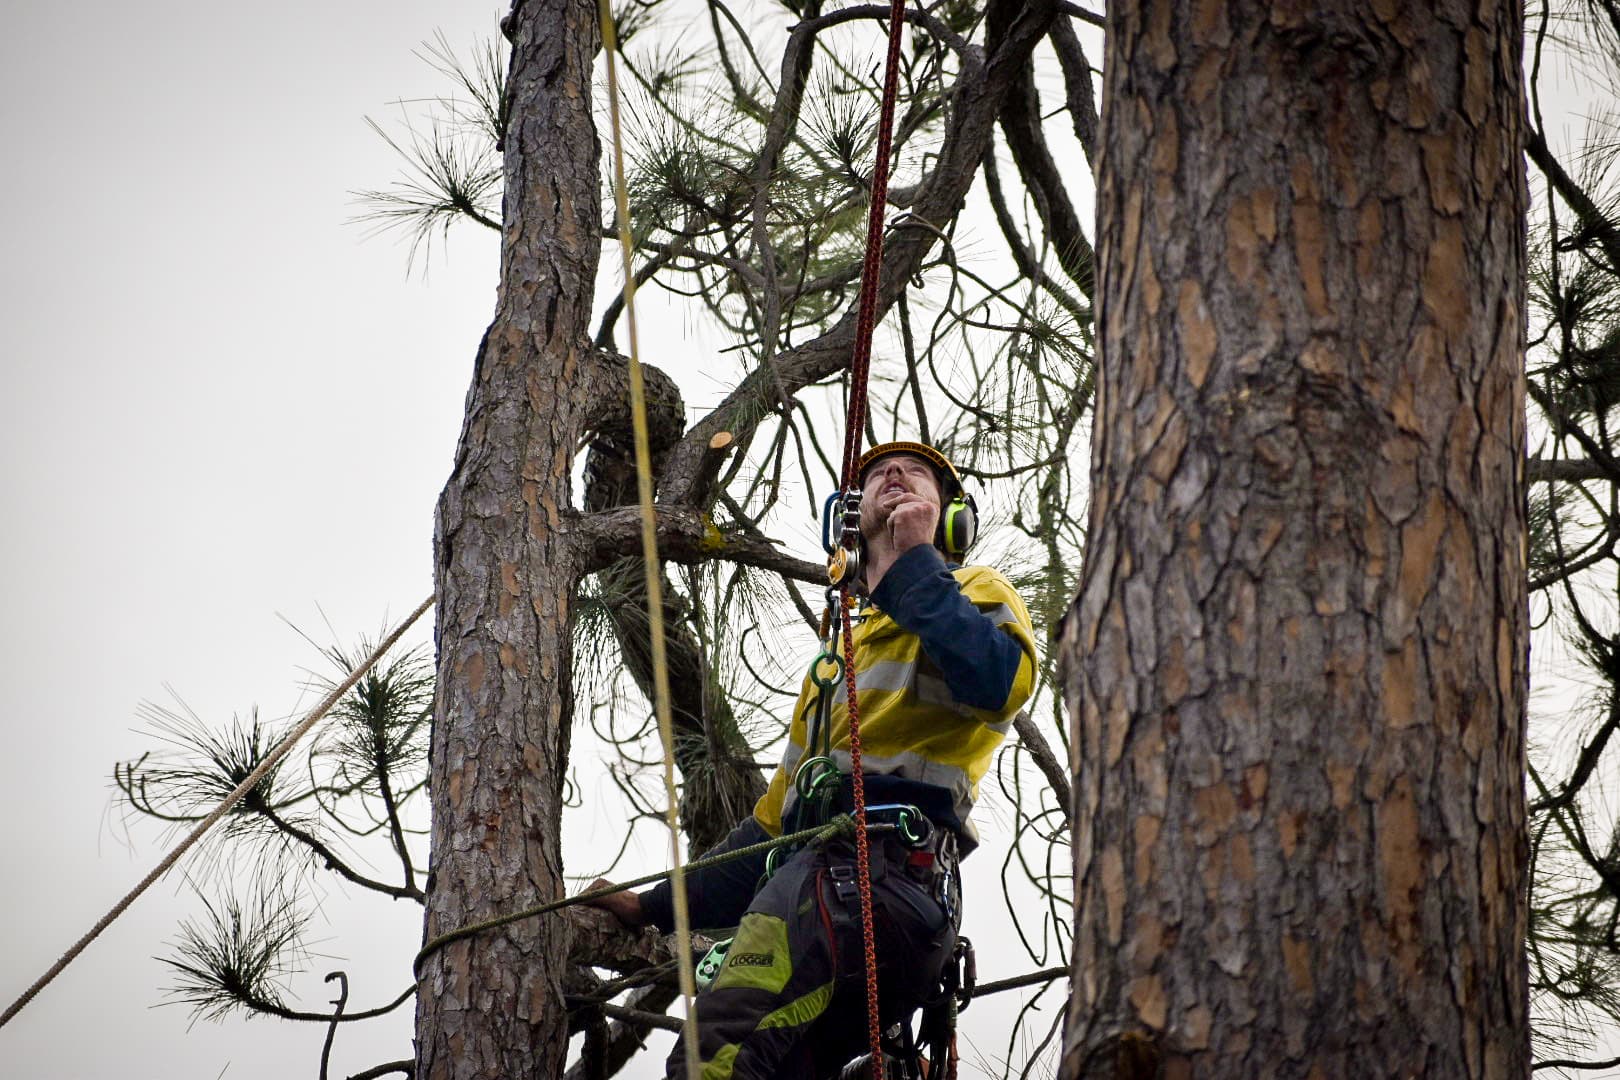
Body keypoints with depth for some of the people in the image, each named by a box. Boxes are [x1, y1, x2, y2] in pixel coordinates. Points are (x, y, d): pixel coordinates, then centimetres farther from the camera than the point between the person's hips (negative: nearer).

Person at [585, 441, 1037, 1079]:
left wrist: (915, 564, -1)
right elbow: (776, 818, 42)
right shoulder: (836, 658, 42)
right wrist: (652, 908, 36)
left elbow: (1001, 681, -8)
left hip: (882, 869, -8)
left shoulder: (976, 591, 18)